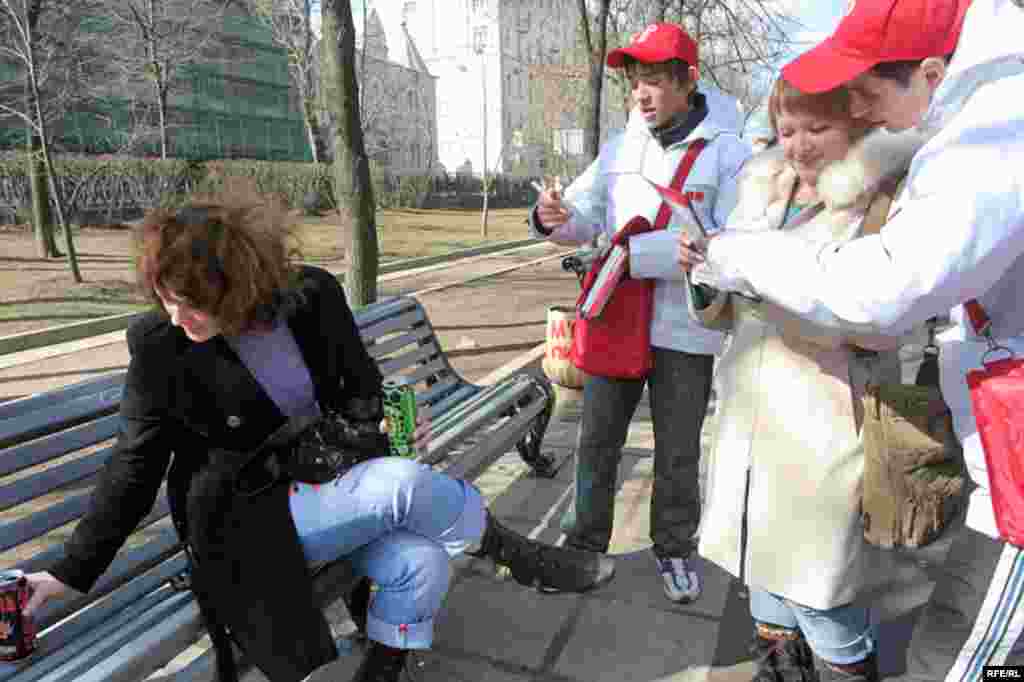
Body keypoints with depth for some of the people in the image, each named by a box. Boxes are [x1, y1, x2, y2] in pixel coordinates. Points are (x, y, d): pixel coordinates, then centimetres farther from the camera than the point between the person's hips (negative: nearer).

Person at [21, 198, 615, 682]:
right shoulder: (159, 348, -15)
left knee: (423, 564, -22)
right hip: (251, 518, -4)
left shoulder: (313, 296, -9)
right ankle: (519, 557, -3)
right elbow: (136, 466, -2)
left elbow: (359, 385, 7)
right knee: (405, 483, -28)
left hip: (329, 485, 4)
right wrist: (74, 571, -2)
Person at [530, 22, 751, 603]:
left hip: (685, 331, -3)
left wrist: (638, 254, -24)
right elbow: (586, 217, 4)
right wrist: (554, 218, -21)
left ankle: (675, 548, 36)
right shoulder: (619, 147, 5)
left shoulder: (729, 151, -8)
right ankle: (585, 539, 34)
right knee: (597, 441, 14)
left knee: (678, 452, 12)